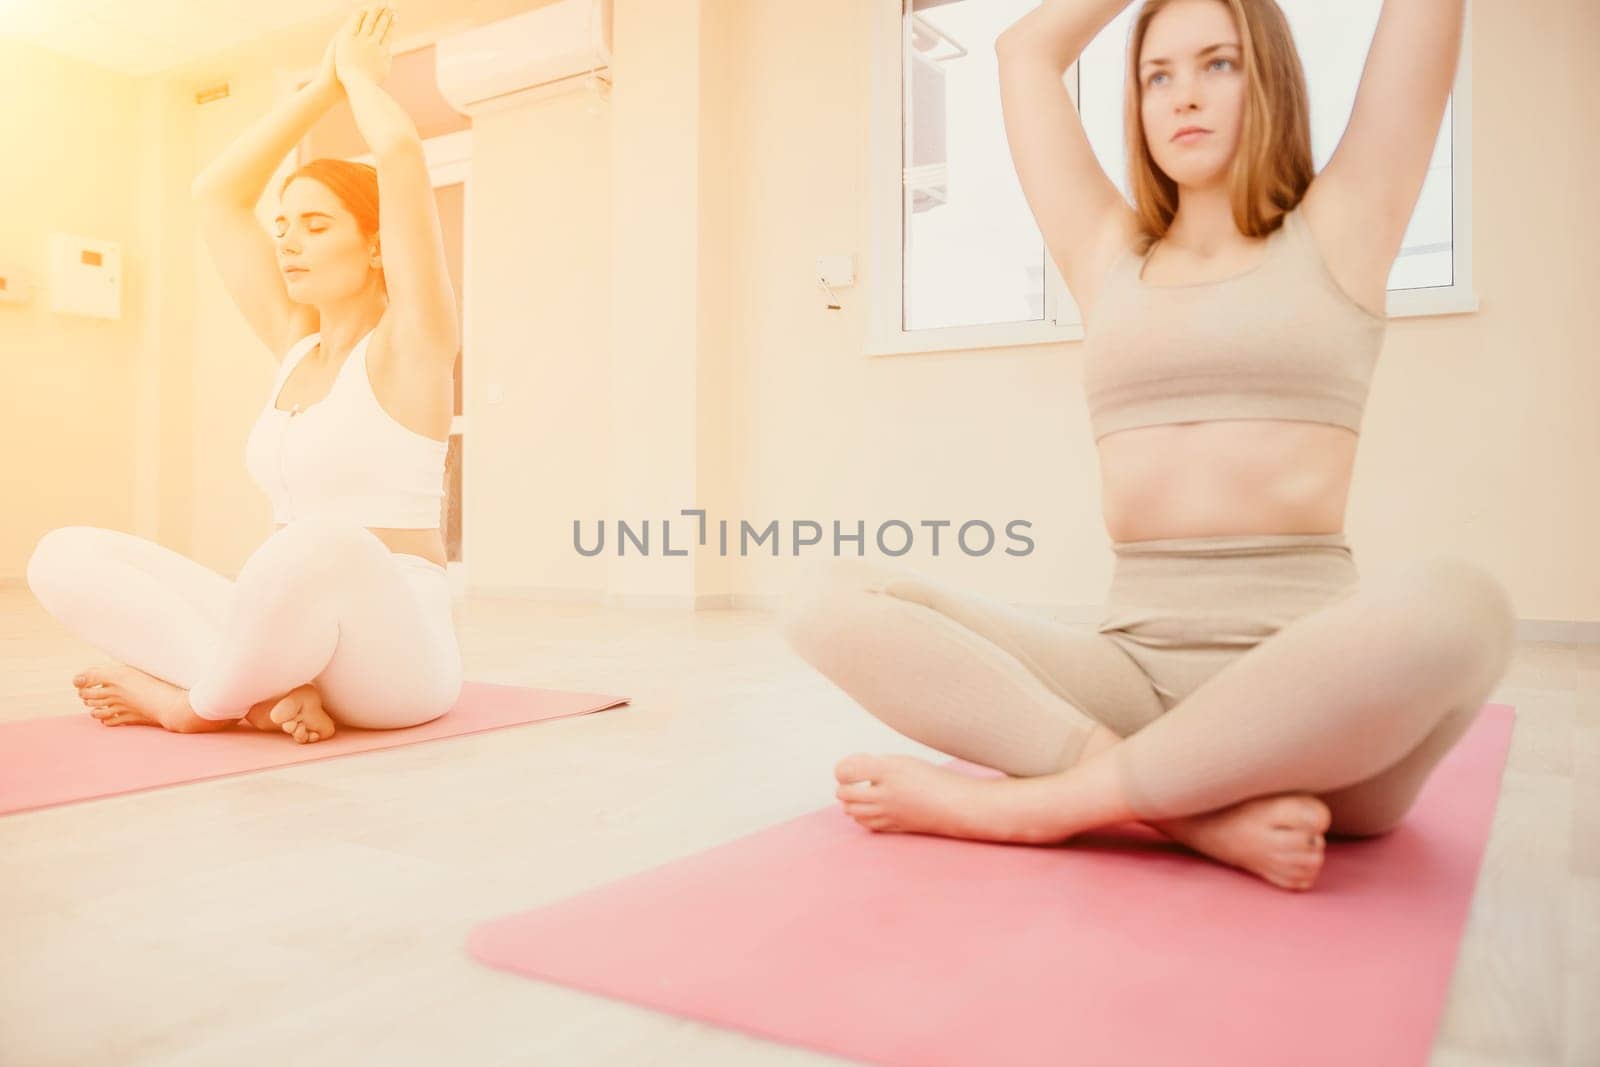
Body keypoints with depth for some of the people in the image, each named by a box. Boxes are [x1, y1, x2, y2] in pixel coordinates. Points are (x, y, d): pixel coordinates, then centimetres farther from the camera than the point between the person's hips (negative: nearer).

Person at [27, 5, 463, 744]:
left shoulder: (407, 343, -6)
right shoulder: (296, 345, 14)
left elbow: (400, 155, -16)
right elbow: (216, 194, 18)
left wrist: (360, 74, 6)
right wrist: (322, 85, 19)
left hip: (390, 656, -6)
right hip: (296, 629, 7)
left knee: (324, 544, -40)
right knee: (64, 556, -4)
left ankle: (202, 700, -13)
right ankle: (266, 687, -15)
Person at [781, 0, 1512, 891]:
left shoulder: (1336, 230, 11)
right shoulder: (1110, 257, 17)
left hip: (1313, 683, -1)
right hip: (1132, 672, 2)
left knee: (1454, 605, -35)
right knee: (836, 602, -16)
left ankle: (1023, 802, -24)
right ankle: (1199, 809, -26)